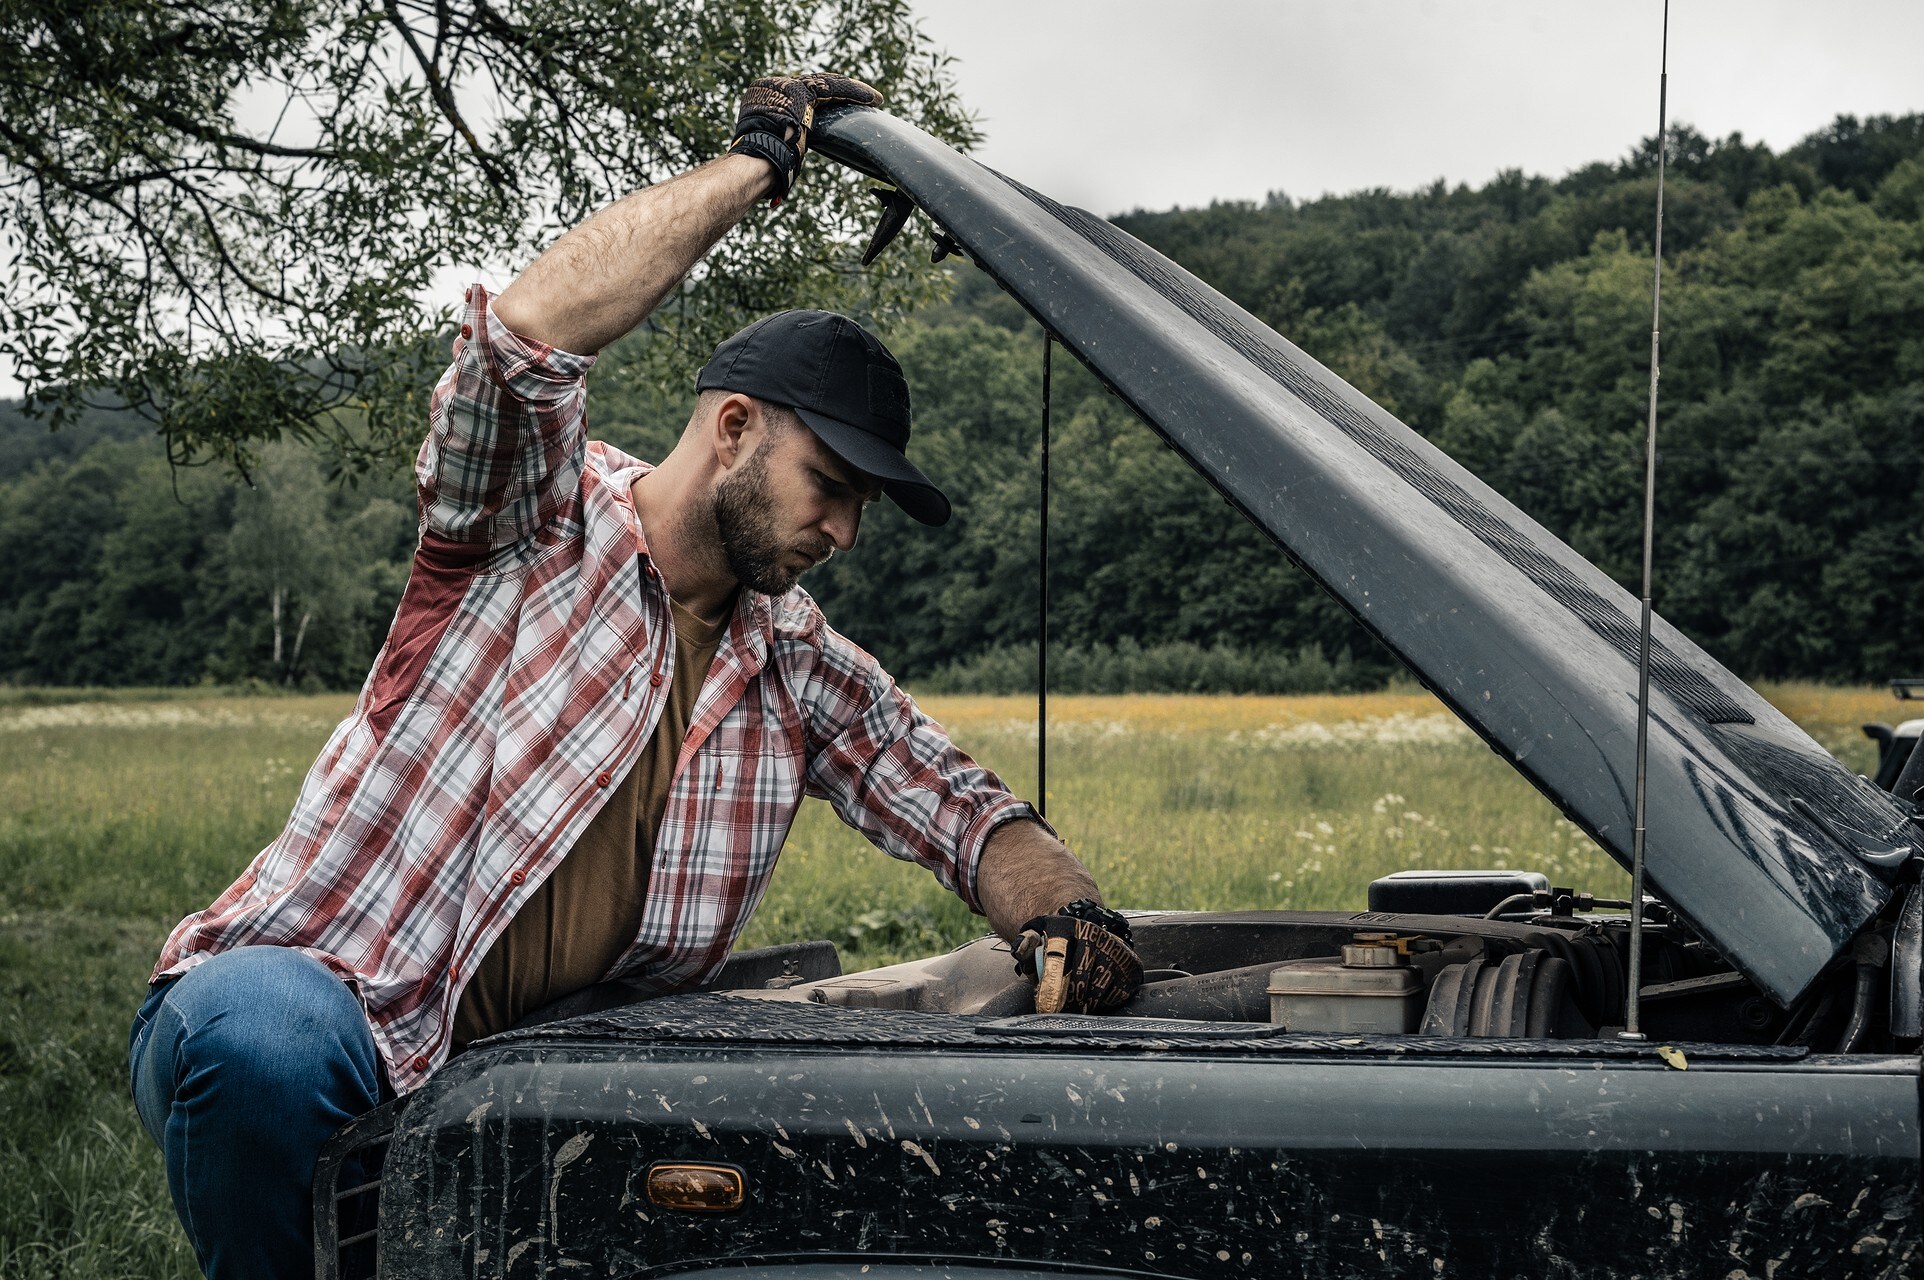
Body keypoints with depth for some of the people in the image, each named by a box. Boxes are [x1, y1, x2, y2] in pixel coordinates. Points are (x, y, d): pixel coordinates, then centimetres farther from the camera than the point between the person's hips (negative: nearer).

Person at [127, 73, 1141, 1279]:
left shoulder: (799, 664, 12)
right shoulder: (542, 521, -5)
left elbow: (961, 805, 10)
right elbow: (523, 333, -24)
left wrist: (1062, 914, -14)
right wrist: (758, 160, -15)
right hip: (280, 1000, -5)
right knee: (268, 1031, -40)